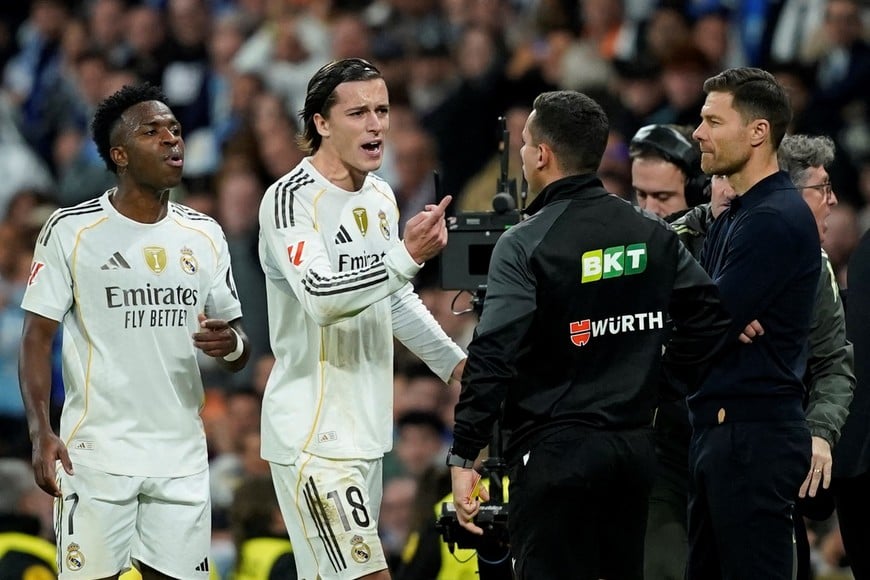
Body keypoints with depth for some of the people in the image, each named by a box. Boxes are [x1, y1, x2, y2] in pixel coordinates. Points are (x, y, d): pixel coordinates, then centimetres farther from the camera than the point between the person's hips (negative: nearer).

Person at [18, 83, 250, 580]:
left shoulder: (205, 235, 10)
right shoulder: (71, 230, -2)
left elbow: (239, 352, 14)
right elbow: (38, 337, -3)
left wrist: (231, 343, -11)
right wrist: (41, 432, -15)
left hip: (182, 458, 4)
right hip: (96, 455, -4)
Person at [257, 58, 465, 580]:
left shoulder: (381, 197, 13)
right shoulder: (291, 199, -14)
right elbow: (321, 298, -28)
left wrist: (454, 362, 21)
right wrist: (408, 256, -36)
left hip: (366, 431, 8)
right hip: (313, 435, -8)